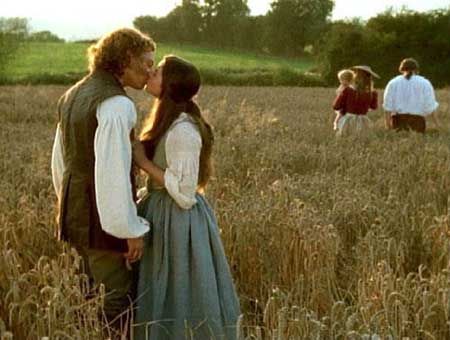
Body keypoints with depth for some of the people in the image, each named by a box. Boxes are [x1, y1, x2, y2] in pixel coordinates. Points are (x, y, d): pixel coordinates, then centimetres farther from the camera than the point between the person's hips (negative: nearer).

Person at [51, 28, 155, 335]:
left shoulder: (73, 96, 9)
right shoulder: (116, 104, -20)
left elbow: (61, 161, 17)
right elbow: (114, 171, -25)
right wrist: (132, 230, -19)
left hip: (75, 212, 9)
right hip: (104, 217, -9)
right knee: (116, 298, 1)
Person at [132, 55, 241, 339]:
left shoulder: (182, 131, -23)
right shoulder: (172, 123, 8)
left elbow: (185, 194, -24)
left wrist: (144, 162, -18)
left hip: (178, 221, -10)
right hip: (165, 215, 10)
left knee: (178, 302, 3)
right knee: (172, 299, 19)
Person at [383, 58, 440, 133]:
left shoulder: (393, 83, 9)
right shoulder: (424, 83, 5)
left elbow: (388, 106, 4)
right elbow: (430, 107, 1)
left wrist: (388, 125, 7)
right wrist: (437, 124, 9)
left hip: (398, 120, 1)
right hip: (417, 120, -1)